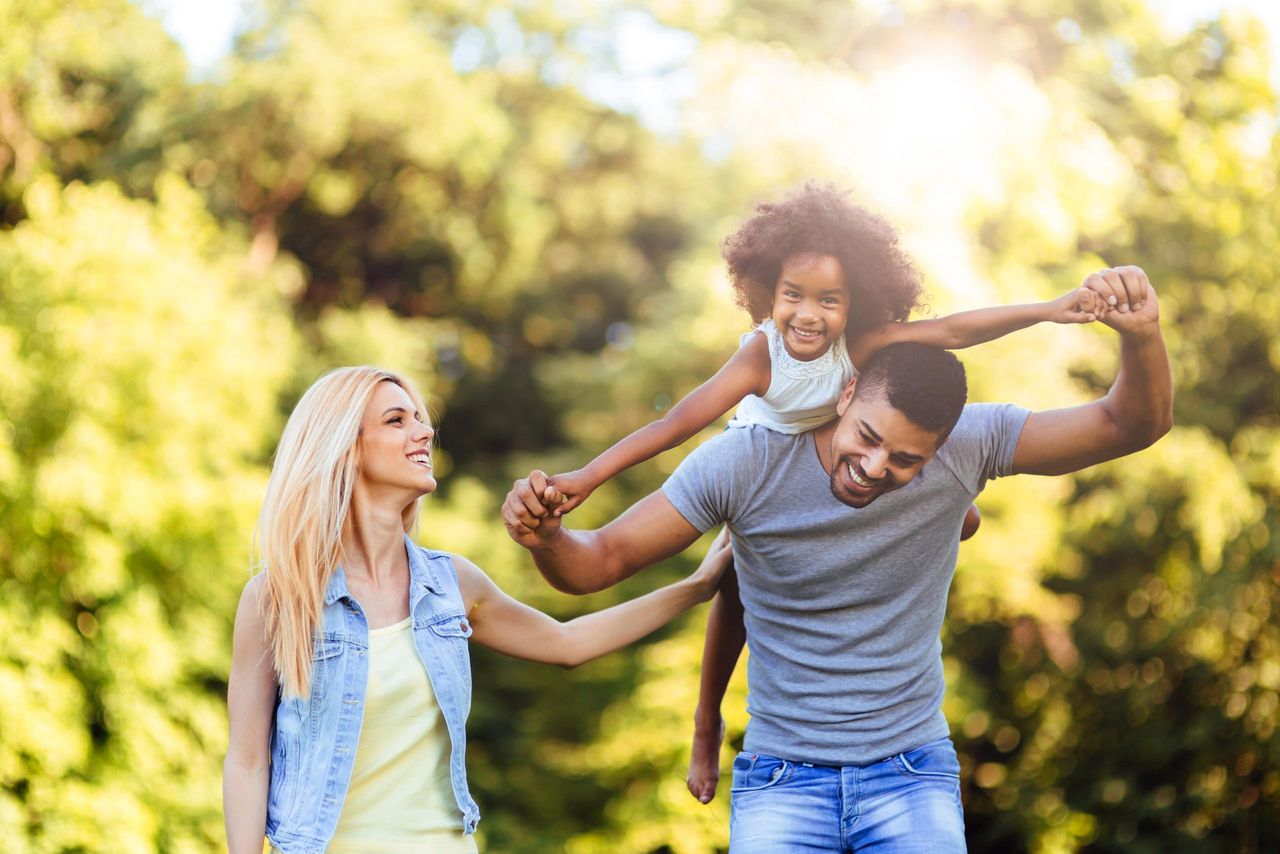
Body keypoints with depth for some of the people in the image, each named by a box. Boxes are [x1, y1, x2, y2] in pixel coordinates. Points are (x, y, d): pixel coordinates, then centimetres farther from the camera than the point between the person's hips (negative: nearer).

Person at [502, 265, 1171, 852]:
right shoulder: (744, 463, -14)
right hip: (781, 780, -1)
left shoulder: (965, 445, -11)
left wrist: (1141, 335, -31)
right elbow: (599, 562, -11)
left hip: (913, 773, 1)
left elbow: (1131, 426, -10)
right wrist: (545, 537, -34)